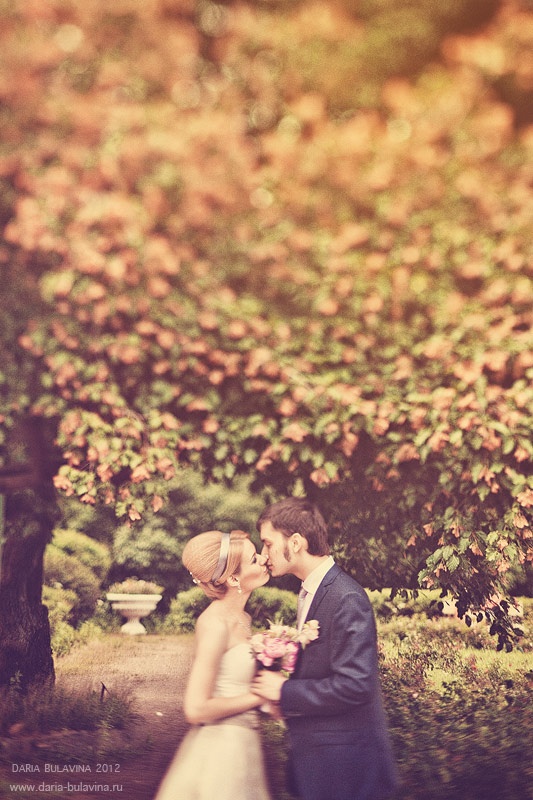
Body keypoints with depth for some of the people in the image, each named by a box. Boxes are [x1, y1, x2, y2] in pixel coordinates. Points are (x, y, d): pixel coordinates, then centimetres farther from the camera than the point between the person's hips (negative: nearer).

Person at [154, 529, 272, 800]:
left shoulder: (240, 618, 7)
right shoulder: (216, 623, -19)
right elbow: (196, 709, -22)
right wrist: (257, 696, -14)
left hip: (241, 745, 8)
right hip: (220, 748, -8)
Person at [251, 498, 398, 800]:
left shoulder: (347, 599, -21)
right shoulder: (310, 592, 10)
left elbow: (354, 684, -26)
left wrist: (285, 692, -18)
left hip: (342, 762, -9)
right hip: (315, 753, 9)